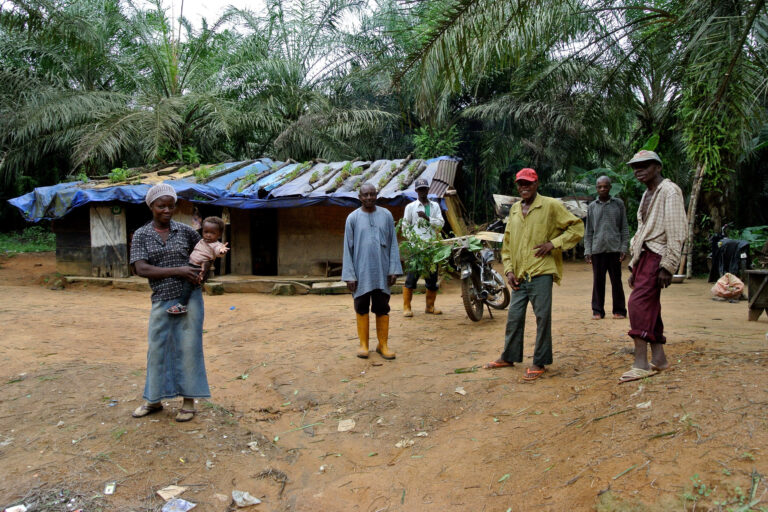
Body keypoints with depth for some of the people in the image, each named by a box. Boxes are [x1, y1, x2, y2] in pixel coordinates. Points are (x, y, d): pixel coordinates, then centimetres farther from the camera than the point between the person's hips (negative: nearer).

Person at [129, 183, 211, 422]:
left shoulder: (185, 231, 3)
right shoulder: (141, 235, 0)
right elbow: (141, 269, -11)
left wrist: (204, 269, -5)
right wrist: (178, 271, -19)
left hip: (189, 297, 0)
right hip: (162, 299, 0)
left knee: (188, 347, 3)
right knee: (157, 348, 9)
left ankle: (189, 401, 15)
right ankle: (154, 400, 27)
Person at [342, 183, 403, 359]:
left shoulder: (386, 215, 6)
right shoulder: (353, 218, 2)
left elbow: (393, 244, 7)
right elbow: (348, 248, 2)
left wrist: (394, 269, 0)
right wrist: (349, 275, -4)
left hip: (382, 272, 1)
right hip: (361, 272, -1)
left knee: (382, 308, 5)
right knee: (362, 308, 6)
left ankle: (383, 344, 14)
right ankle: (363, 344, 17)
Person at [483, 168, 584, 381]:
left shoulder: (551, 206, -1)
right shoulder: (514, 210, 16)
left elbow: (577, 227, -1)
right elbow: (507, 243, 19)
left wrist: (554, 243, -11)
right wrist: (508, 270, 8)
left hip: (541, 273, -5)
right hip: (519, 275, 6)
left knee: (542, 317, -1)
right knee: (514, 317, 12)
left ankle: (540, 363, 10)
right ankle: (508, 357, 26)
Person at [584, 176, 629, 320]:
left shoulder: (618, 204, 6)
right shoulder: (592, 207, 9)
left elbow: (624, 228, 6)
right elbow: (588, 231, 10)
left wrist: (624, 248, -3)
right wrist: (587, 251, 2)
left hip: (614, 249, -1)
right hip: (597, 249, 1)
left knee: (616, 281, 3)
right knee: (598, 281, 3)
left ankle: (619, 310, 11)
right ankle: (598, 311, 10)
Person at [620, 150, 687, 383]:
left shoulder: (669, 191, -9)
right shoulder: (647, 195, 21)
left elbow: (676, 232, -16)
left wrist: (667, 266, -22)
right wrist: (633, 267, 21)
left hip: (657, 256, -9)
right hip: (644, 256, 10)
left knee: (638, 303, -17)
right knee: (650, 307, 10)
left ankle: (641, 363, -16)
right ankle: (659, 359, 17)